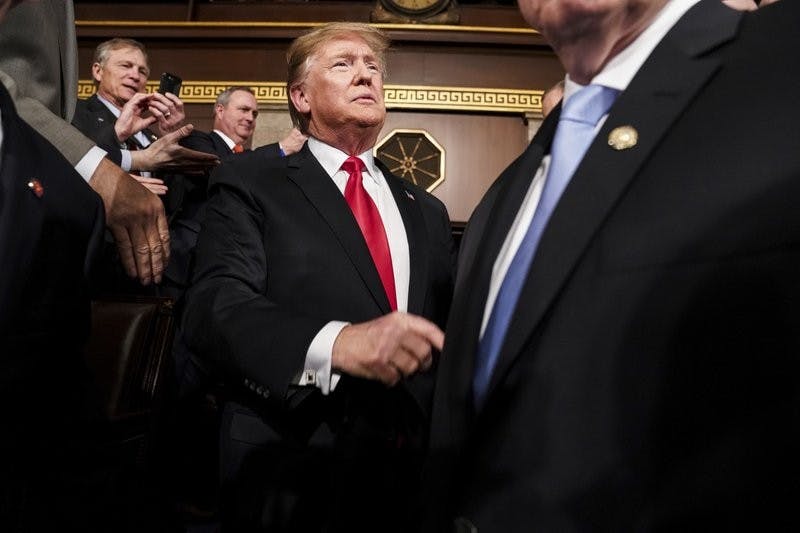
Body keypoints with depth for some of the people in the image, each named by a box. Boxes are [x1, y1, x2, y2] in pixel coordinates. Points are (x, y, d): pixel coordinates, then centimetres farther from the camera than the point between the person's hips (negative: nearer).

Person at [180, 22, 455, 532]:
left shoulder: (426, 210, 14)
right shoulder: (251, 183, -1)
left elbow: (451, 327, 12)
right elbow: (214, 306, -14)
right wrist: (337, 343, -30)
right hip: (291, 476, -4)